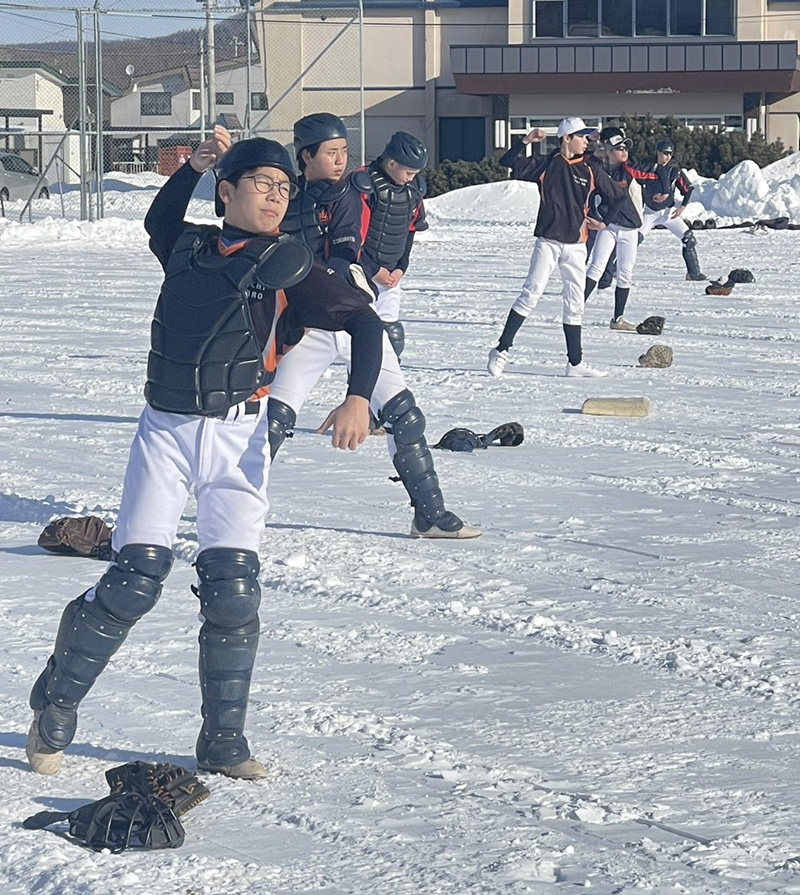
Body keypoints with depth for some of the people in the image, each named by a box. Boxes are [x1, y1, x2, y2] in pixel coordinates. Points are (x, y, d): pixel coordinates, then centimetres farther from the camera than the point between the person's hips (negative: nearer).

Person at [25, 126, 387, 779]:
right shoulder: (188, 248, 11)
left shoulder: (289, 266, 3)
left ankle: (224, 743, 4)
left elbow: (363, 320, -2)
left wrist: (358, 398, -16)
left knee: (232, 591, -9)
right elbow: (158, 221, 36)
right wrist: (196, 165, 22)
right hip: (165, 431, 1)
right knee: (134, 580, -10)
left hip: (236, 438, -1)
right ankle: (55, 705, 9)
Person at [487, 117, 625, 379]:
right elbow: (508, 163, -4)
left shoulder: (591, 171, 7)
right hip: (548, 242, -4)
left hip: (576, 246, 4)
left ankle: (575, 362, 14)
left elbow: (617, 197, 15)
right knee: (531, 294, -13)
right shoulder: (545, 165, 0)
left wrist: (602, 220, 11)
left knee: (575, 304, 8)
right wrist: (525, 141, -12)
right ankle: (502, 350, -10)